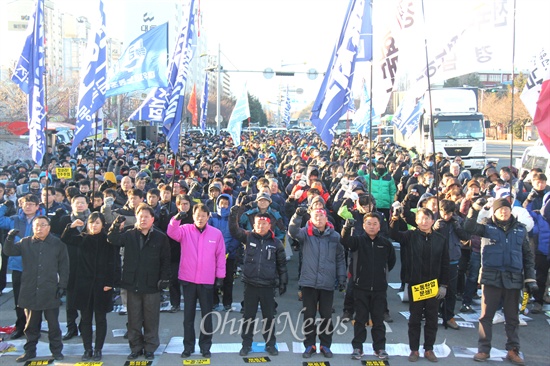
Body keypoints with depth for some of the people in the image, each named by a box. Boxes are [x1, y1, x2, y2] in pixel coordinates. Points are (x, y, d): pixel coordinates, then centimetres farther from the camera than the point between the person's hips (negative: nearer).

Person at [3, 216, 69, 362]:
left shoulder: (58, 244, 1)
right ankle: (30, 350, 24)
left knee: (53, 324, 7)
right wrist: (10, 238, -18)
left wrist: (62, 286, -4)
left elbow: (64, 267, 2)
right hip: (30, 292, 2)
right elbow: (8, 251, 1)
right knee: (31, 324, 12)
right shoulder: (25, 243, 7)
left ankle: (56, 350, 19)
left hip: (50, 292, -2)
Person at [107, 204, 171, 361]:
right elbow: (113, 240, -9)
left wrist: (164, 278, -8)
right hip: (132, 284, 2)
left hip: (151, 285, -2)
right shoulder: (129, 235, 5)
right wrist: (116, 225, -24)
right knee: (134, 320, 10)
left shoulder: (160, 237, -2)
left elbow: (165, 260, -1)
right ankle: (136, 347, 21)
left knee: (151, 319, 6)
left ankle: (150, 348, 17)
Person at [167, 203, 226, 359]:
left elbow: (220, 256, 2)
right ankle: (188, 346, 23)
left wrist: (220, 276, 2)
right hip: (188, 279, 0)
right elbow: (172, 233, -22)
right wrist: (176, 219, -40)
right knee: (188, 314, 11)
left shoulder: (216, 233, -2)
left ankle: (205, 346, 23)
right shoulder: (185, 230, -2)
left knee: (207, 315, 10)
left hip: (207, 281, 0)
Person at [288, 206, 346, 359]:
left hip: (327, 283, 1)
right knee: (309, 316, 8)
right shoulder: (306, 233, 0)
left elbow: (340, 259, 7)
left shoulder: (335, 236, 2)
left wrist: (342, 278, 4)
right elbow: (292, 232, -20)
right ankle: (309, 345, 20)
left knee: (326, 316, 9)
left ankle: (325, 345, 23)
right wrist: (297, 216, -36)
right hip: (309, 282, 0)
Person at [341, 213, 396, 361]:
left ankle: (380, 347, 19)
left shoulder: (386, 243, 2)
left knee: (378, 319, 9)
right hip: (361, 287, -1)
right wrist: (347, 228, -44)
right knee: (360, 319, 6)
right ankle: (357, 347, 15)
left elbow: (391, 261, 17)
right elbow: (346, 242, -26)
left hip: (380, 288, 1)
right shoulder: (358, 240, -4)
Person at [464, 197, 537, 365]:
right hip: (491, 277, -2)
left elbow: (528, 255, 10)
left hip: (514, 279, 2)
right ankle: (484, 350, 12)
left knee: (512, 317, 10)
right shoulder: (487, 227, 1)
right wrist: (475, 208, -26)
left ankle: (513, 350, 19)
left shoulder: (520, 229, 7)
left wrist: (530, 278, 5)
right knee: (486, 315, 3)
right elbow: (469, 227, -16)